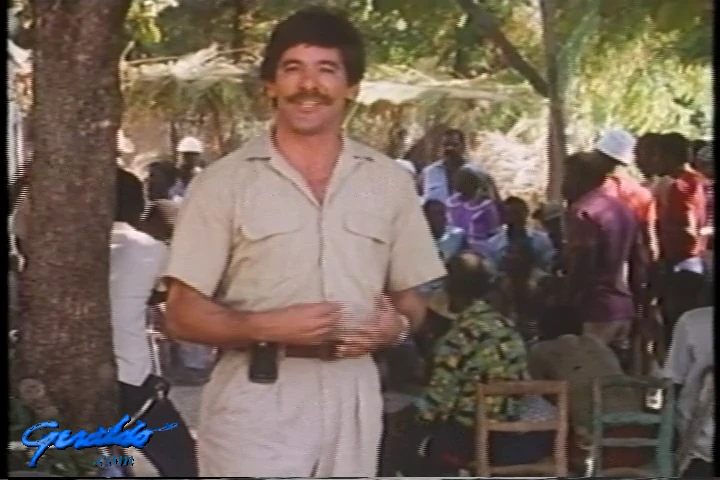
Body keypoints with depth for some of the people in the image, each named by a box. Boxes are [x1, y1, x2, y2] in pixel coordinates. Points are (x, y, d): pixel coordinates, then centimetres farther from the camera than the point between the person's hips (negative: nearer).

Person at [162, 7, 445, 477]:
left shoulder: (390, 182, 8)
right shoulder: (224, 182, -3)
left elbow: (411, 297, 15)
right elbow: (184, 314, -3)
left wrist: (396, 325, -8)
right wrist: (267, 326, -20)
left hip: (352, 399, 4)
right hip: (256, 404, -4)